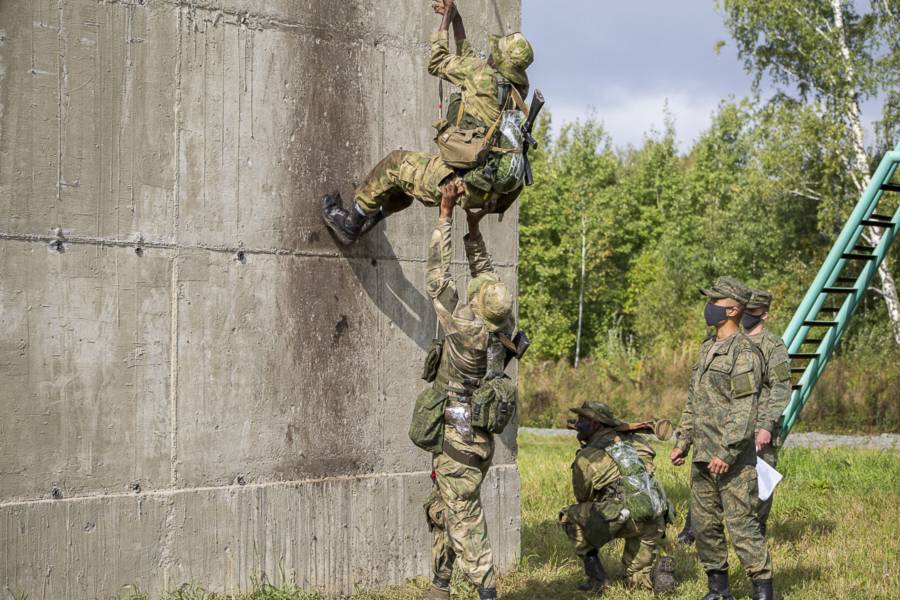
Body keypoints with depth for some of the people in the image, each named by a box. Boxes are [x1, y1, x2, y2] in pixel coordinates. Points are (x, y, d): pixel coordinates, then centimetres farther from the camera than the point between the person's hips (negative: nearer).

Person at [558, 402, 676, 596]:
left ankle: (596, 576, 8)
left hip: (626, 518, -7)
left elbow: (582, 497, 14)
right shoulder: (631, 441, 18)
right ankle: (658, 569, -6)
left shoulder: (586, 457, 2)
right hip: (656, 520, 7)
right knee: (636, 579, 25)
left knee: (569, 517, 13)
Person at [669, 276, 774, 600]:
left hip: (732, 457, -9)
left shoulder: (744, 351, -12)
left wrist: (727, 452, -22)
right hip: (702, 456, 9)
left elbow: (745, 409, -18)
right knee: (704, 524, 12)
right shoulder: (707, 348, 16)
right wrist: (683, 442, 18)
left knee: (741, 523, -8)